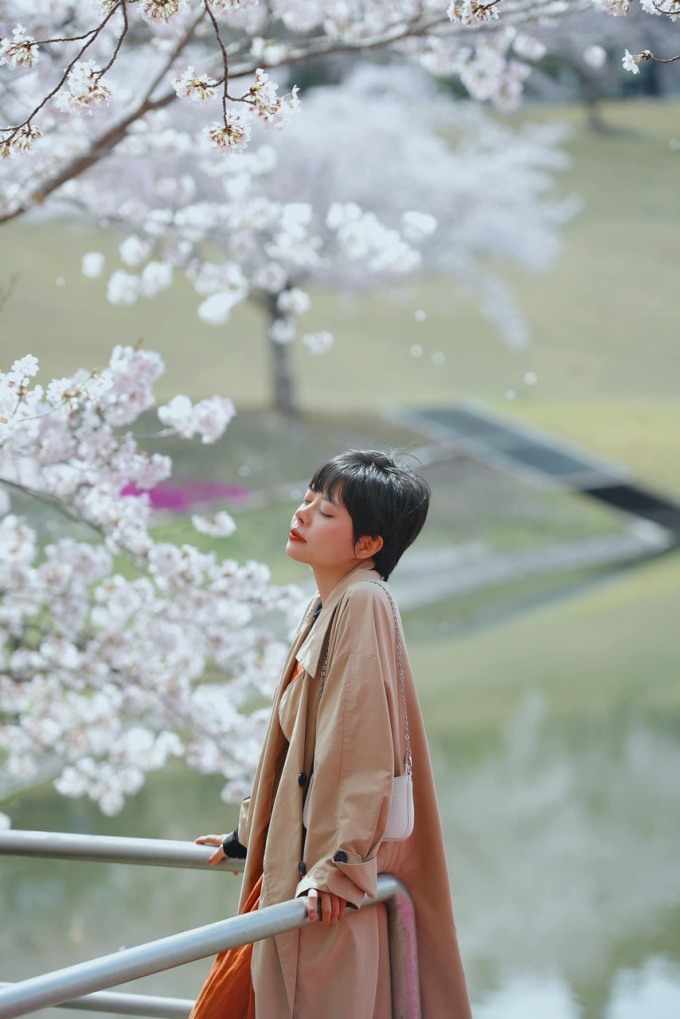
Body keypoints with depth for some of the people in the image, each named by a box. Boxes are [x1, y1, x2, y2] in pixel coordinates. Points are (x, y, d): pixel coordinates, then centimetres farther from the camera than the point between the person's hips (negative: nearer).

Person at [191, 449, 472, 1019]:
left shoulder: (364, 603, -15)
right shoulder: (324, 608, 14)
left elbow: (362, 743, -22)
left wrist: (335, 862, -26)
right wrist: (250, 835, 28)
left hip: (331, 884, -9)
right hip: (291, 857, 9)